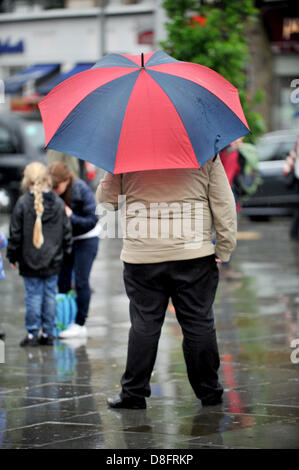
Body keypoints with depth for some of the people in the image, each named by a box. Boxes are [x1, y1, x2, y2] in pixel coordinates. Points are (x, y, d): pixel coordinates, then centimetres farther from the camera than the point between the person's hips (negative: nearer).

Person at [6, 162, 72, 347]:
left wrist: (13, 256, 5)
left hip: (30, 261, -2)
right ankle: (48, 333, 13)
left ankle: (32, 334, 5)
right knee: (50, 294, 9)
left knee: (33, 295, 3)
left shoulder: (23, 203, -10)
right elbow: (66, 231, 6)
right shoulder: (58, 203, -1)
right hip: (53, 262, 2)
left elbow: (16, 234, -5)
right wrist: (65, 250, 19)